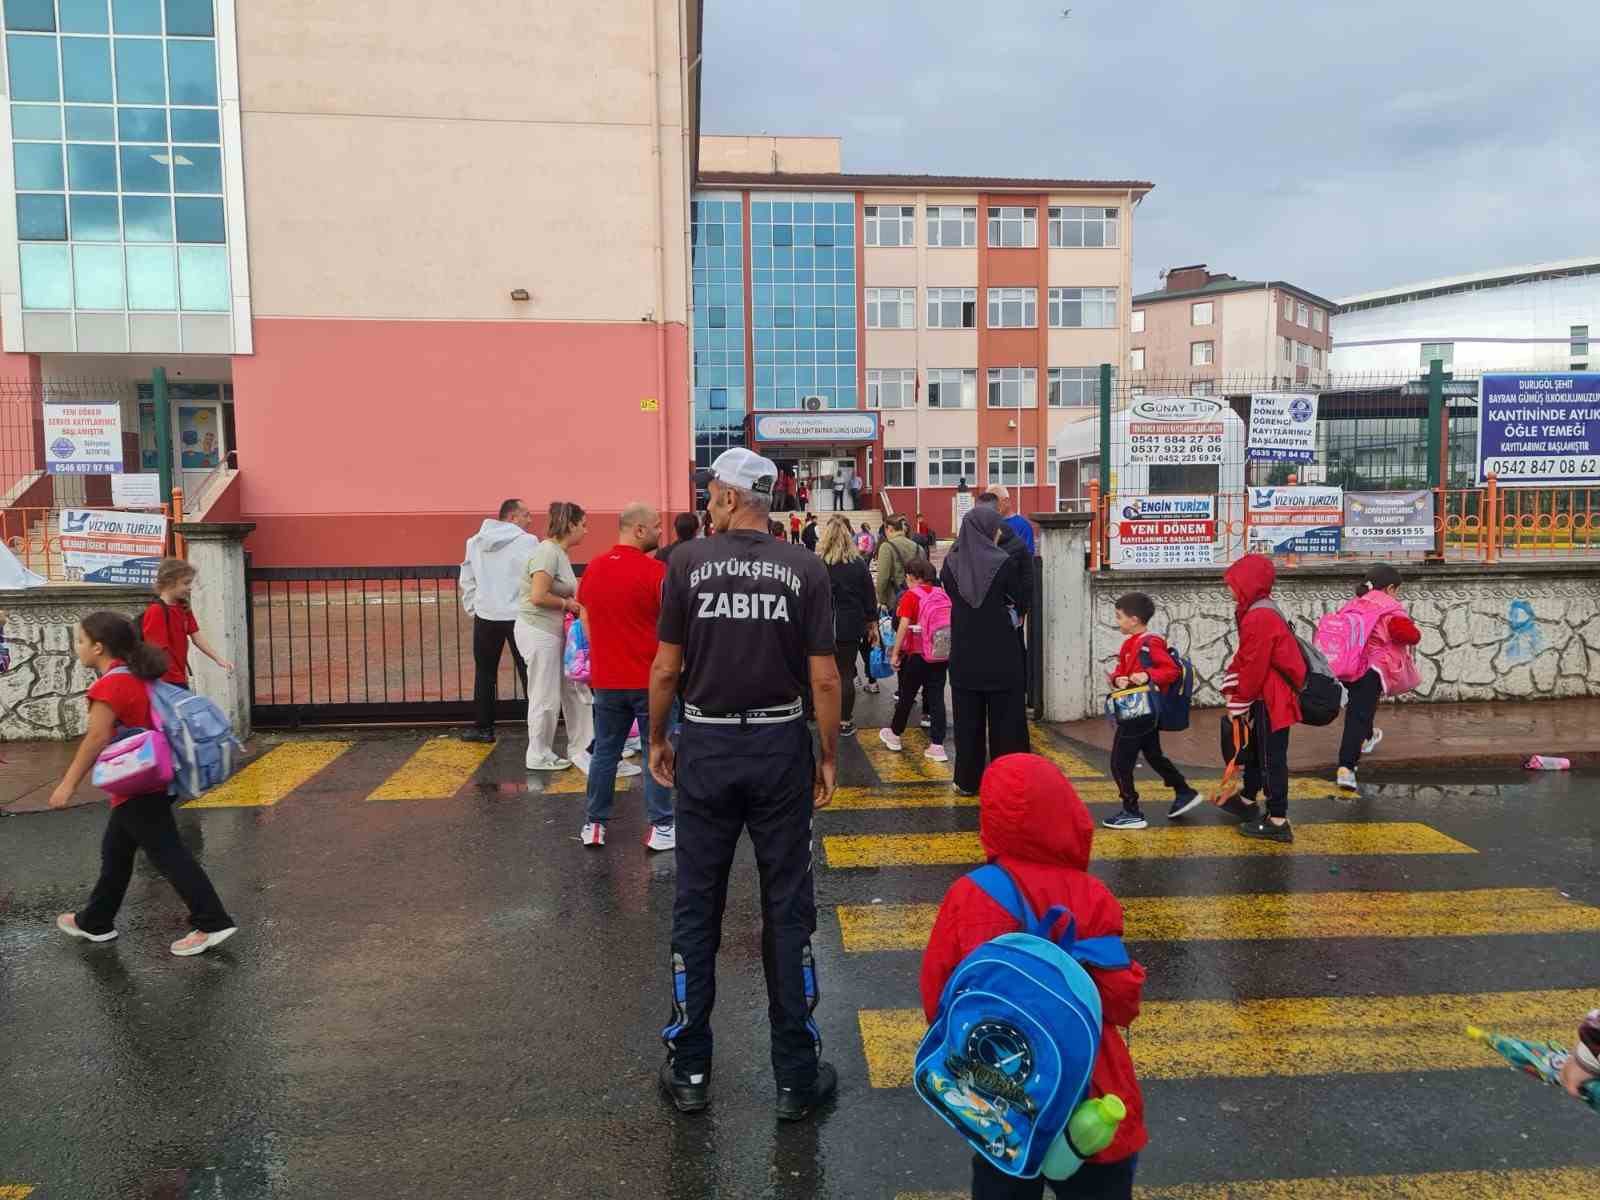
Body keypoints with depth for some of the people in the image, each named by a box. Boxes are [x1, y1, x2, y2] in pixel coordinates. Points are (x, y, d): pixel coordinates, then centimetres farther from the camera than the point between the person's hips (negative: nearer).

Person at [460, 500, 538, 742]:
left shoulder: (475, 542, 9)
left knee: (484, 672, 14)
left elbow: (467, 580, 11)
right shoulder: (527, 541, -9)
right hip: (518, 617, -4)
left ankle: (483, 727, 18)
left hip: (485, 616, 4)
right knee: (528, 674, 3)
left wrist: (472, 609, 17)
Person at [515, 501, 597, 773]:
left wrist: (575, 601, 1)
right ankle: (539, 756, 15)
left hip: (557, 632, 10)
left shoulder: (560, 553, 12)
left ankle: (579, 749, 21)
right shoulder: (548, 552, -18)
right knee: (545, 698, 1)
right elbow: (538, 597, -25)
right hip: (539, 631, -10)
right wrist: (567, 603, -12)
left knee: (575, 690, 12)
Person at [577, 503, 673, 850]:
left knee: (604, 751, 14)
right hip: (649, 678, -5)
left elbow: (586, 621, 13)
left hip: (606, 678, 5)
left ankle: (594, 824, 19)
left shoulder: (593, 568, 5)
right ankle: (660, 827, 7)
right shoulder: (655, 570, -13)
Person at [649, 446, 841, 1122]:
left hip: (707, 748, 0)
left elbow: (666, 669, -3)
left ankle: (689, 1071, 23)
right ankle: (797, 1077, 18)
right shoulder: (805, 570, -4)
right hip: (780, 747, 0)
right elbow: (824, 678, -6)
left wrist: (657, 740, 11)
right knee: (787, 911, 9)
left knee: (696, 908, 12)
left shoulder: (688, 564, -5)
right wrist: (829, 756, 5)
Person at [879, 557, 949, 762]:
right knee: (936, 697, 4)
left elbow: (904, 626, -14)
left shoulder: (911, 596, -8)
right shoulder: (942, 594, 6)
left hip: (918, 655, -4)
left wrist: (895, 653, -11)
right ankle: (937, 745, 1)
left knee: (906, 695, 12)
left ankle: (894, 734, 30)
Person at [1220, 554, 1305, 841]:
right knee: (1256, 748, 23)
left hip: (1271, 700, -11)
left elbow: (1254, 668, -23)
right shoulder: (1257, 612, 11)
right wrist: (1231, 690, 9)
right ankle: (1248, 801, 40)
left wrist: (1238, 705, -15)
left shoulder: (1259, 618, -22)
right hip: (1265, 697, 11)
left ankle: (1278, 821, 2)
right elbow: (1243, 657, 14)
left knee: (1271, 758, -4)